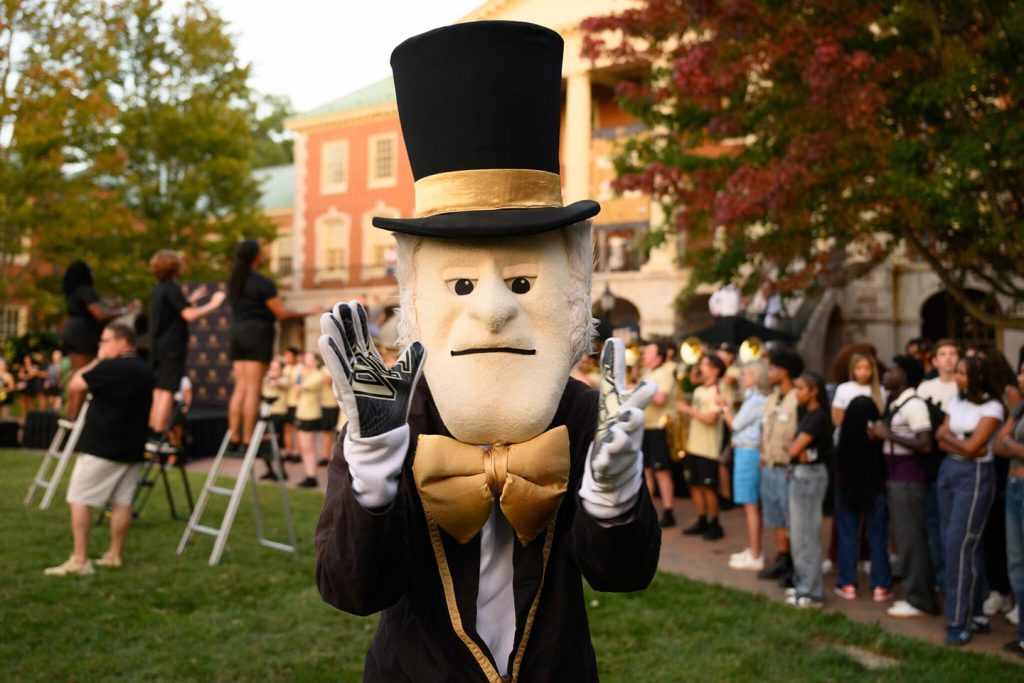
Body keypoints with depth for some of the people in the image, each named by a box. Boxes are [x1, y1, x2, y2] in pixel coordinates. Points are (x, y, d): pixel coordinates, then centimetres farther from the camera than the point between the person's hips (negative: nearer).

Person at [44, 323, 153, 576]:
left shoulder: (111, 367, -16)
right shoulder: (144, 370, 11)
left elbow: (74, 386, -9)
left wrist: (96, 361, 0)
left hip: (100, 447, -8)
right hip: (131, 447, 8)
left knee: (79, 500, -3)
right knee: (122, 501, 9)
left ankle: (80, 560, -7)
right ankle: (114, 555, 14)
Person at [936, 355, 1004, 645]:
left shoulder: (991, 408, -10)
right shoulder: (955, 402, 10)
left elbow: (972, 448, -17)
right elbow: (942, 441, 4)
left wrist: (947, 435, -6)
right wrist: (962, 445, -12)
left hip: (975, 476, -7)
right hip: (948, 471, 7)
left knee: (960, 544, -11)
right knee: (951, 542, 7)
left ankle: (961, 621, -4)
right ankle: (975, 612, 17)